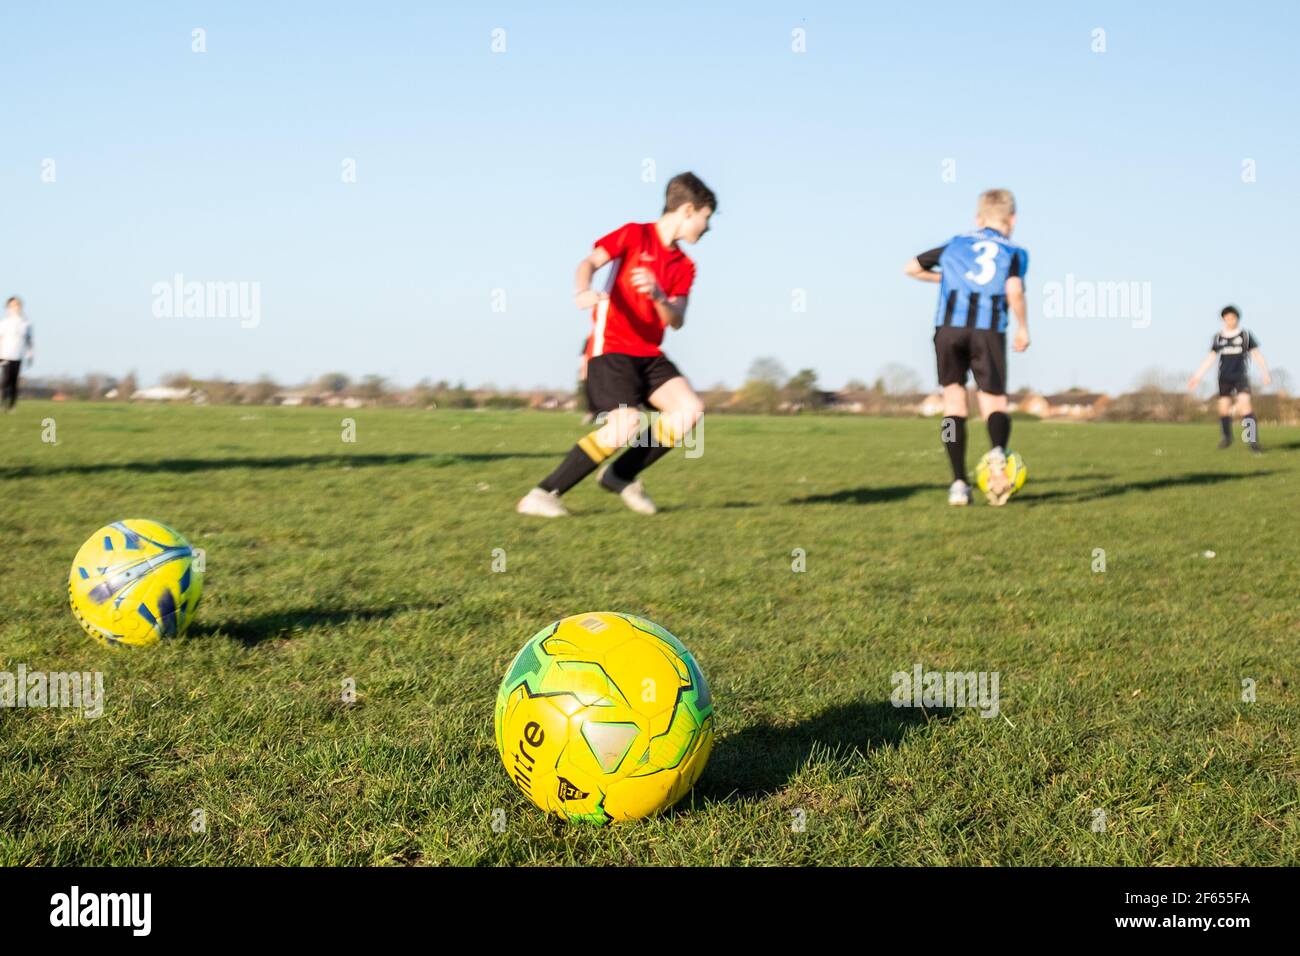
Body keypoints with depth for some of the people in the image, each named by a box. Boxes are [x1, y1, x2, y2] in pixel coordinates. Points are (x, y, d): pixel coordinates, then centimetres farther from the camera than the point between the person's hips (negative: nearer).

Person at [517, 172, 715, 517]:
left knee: (691, 409, -11)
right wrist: (583, 291, -39)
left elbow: (676, 321, 1)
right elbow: (589, 262, -16)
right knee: (626, 426, -23)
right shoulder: (634, 234, -3)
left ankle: (621, 475, 3)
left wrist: (658, 296, -22)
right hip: (611, 346, -7)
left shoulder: (684, 267, 13)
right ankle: (542, 495, -16)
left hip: (649, 353, 7)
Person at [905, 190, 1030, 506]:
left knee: (954, 397, 11)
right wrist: (1023, 329, 6)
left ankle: (959, 483, 4)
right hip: (989, 330, -2)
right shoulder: (1014, 252, 14)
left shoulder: (955, 244, 24)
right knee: (994, 404, 3)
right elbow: (1014, 290, -6)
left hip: (948, 327, 2)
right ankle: (998, 452, -33)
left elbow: (911, 268, 29)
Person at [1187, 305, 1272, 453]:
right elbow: (1210, 359, 10)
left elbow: (1257, 354, 1)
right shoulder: (1218, 337, 6)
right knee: (1224, 407, 4)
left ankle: (1253, 441, -19)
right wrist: (1197, 376, 7)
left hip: (1241, 376, -3)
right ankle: (1226, 437, 27)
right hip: (1224, 378, 3)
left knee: (1245, 404, -18)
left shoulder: (1245, 335, 0)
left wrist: (1266, 373, -8)